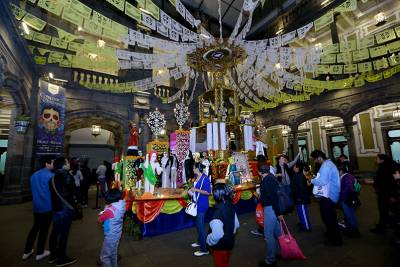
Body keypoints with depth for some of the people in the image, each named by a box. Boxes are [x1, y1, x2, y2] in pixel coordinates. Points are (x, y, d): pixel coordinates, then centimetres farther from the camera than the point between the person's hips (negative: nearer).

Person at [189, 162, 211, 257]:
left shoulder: (205, 178, -21)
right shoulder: (197, 177, 3)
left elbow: (208, 192, -22)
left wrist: (196, 190, -24)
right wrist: (191, 190, 2)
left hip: (202, 205, -9)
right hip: (197, 203, 9)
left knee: (200, 225, -1)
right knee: (198, 224, 22)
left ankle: (204, 249, 12)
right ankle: (199, 241, 41)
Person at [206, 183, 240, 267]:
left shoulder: (218, 212, -33)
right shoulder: (230, 207, -7)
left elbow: (217, 235, -36)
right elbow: (236, 225, 6)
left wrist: (208, 241, -18)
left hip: (220, 247, -7)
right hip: (229, 243, 7)